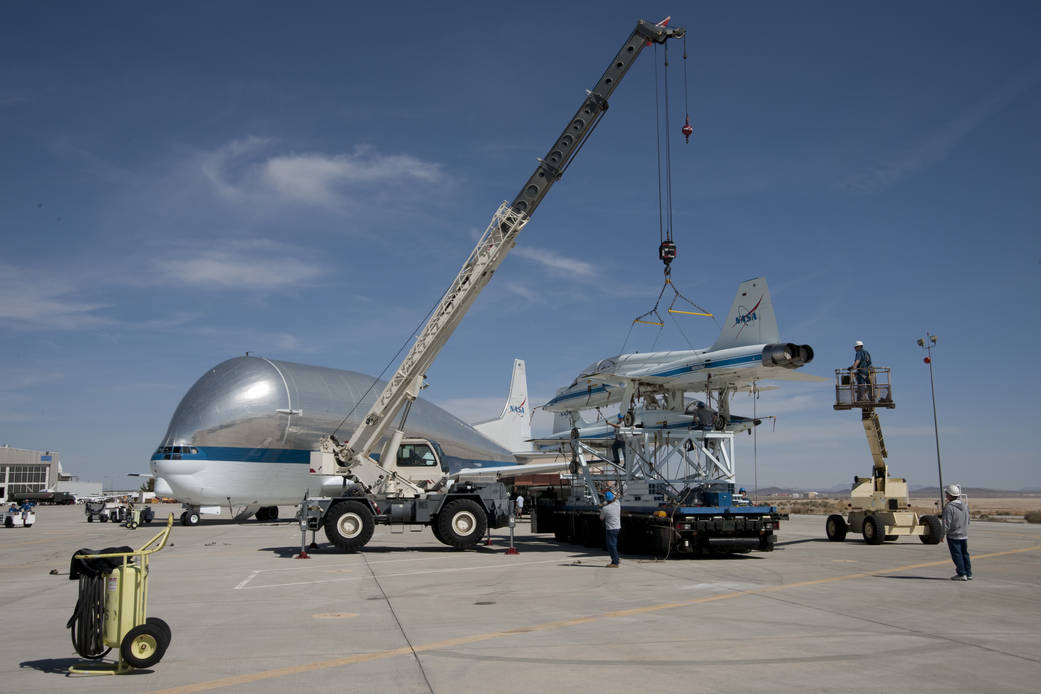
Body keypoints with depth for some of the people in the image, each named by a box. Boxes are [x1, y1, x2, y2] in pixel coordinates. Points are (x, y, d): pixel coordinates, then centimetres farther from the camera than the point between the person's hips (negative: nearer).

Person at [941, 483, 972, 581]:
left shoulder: (949, 507, -19)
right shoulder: (964, 505, 6)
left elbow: (946, 524, -21)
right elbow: (967, 520, 15)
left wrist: (942, 535, -12)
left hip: (953, 535, -7)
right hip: (964, 535, 8)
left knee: (957, 554, 1)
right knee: (965, 554, 15)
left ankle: (962, 574, 2)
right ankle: (968, 574, 19)